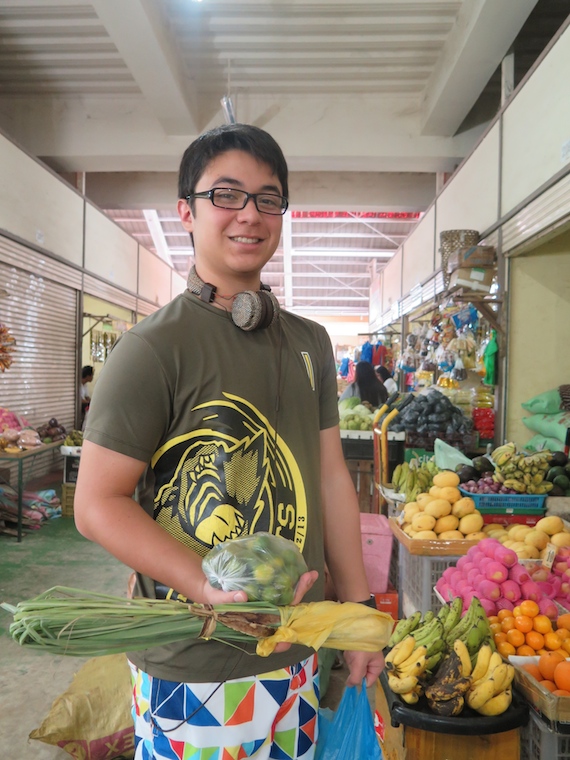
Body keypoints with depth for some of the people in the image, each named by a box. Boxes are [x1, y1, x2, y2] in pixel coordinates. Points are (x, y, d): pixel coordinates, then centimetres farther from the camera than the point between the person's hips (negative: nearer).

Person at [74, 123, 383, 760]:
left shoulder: (310, 343, 5)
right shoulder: (152, 348, -14)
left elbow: (331, 476, 8)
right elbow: (98, 505, -14)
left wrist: (358, 606, 8)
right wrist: (214, 591, -25)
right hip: (194, 668, -5)